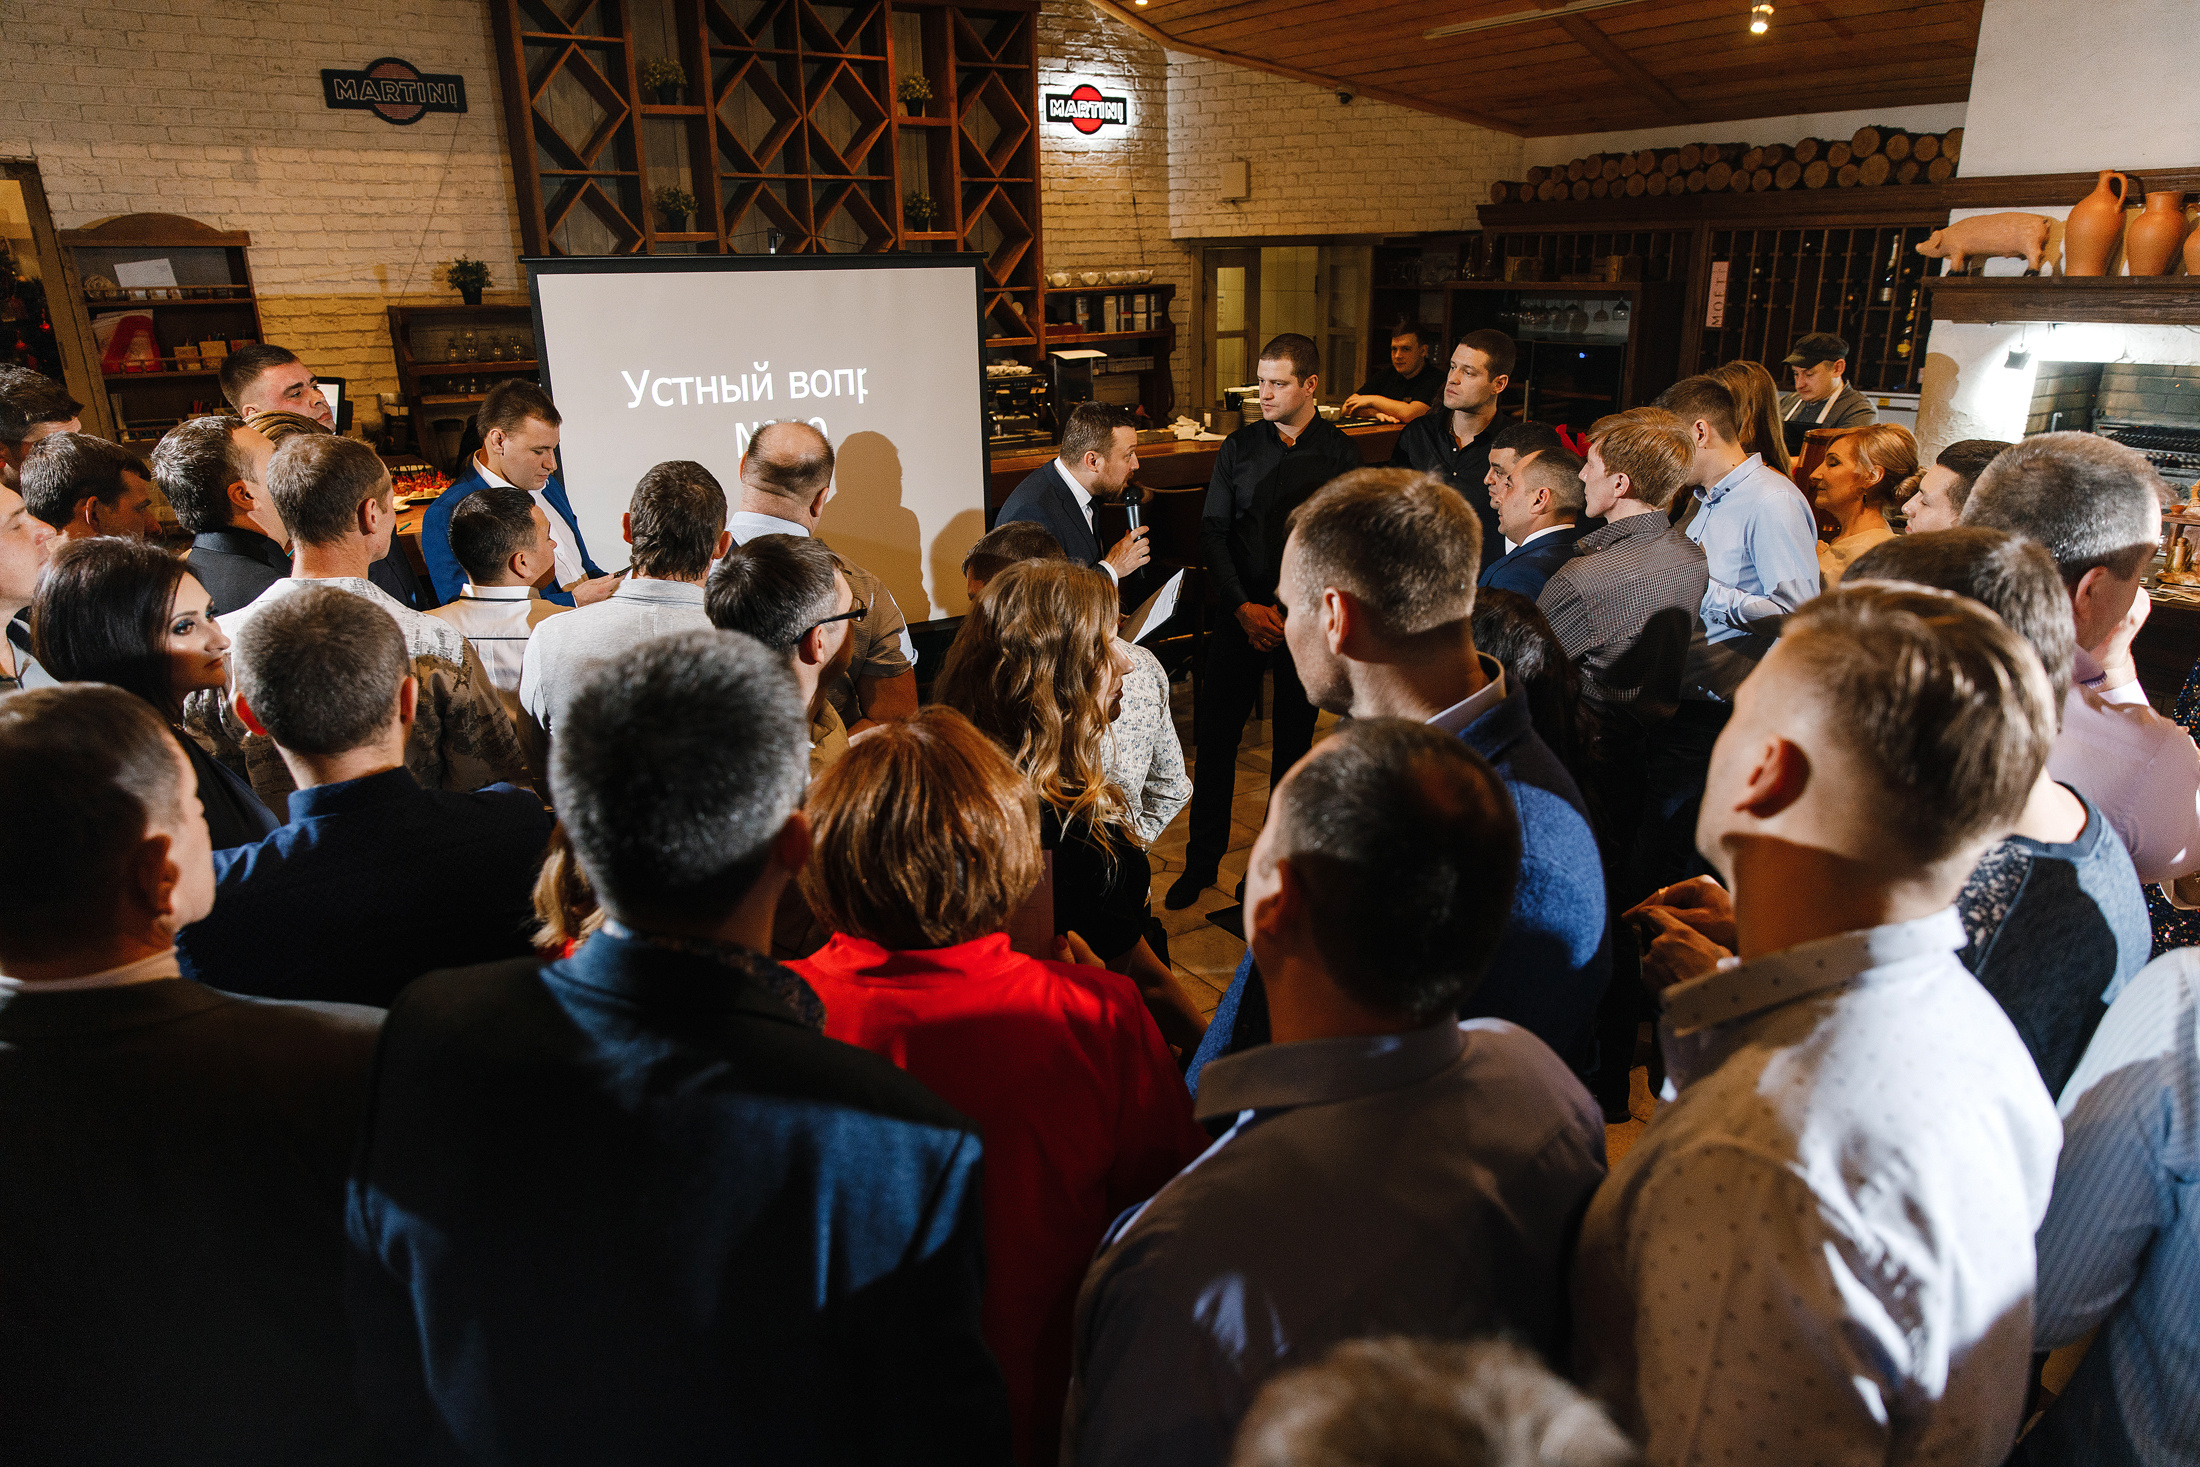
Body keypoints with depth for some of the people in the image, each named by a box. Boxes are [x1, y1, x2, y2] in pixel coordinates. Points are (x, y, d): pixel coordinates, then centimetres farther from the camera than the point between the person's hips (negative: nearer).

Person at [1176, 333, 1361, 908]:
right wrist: (1243, 607, -10)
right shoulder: (1239, 446, 2)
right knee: (1216, 735, 1)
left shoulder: (1340, 452, -1)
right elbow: (1213, 532, 1)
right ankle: (1202, 860, 14)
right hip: (1241, 614, 1)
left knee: (1294, 737, 10)